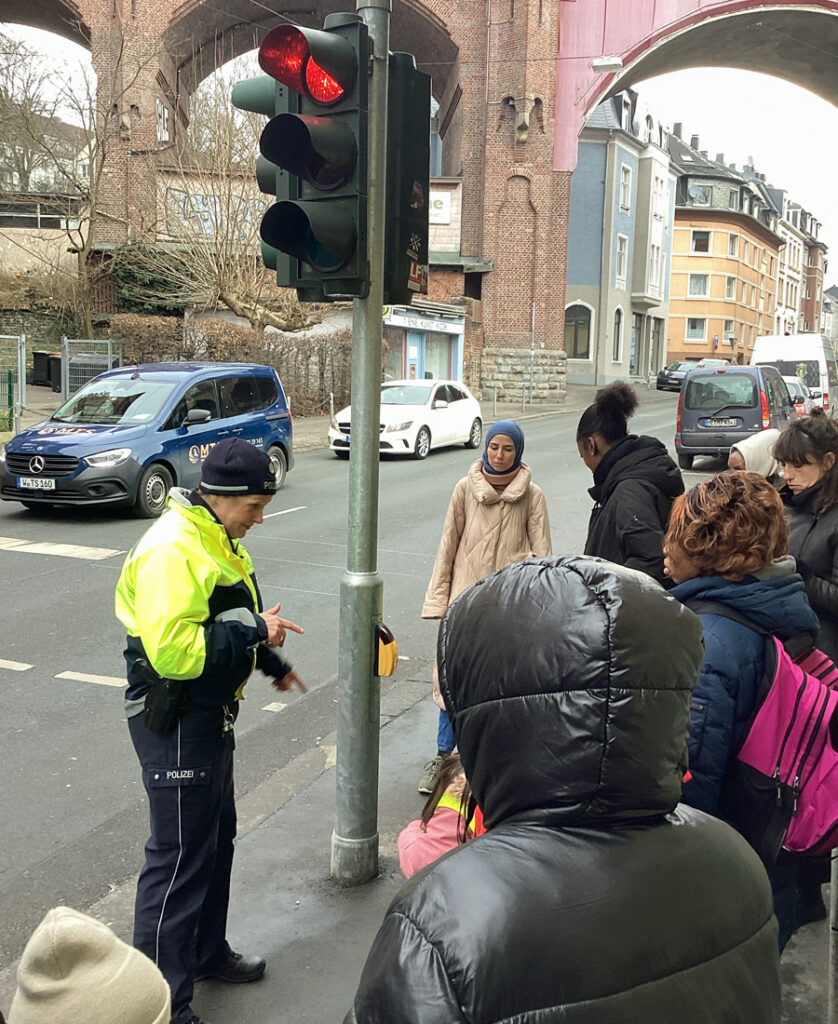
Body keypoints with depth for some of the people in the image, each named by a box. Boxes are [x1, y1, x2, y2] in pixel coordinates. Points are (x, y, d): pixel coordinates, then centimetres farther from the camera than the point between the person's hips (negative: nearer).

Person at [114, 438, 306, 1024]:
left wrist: (272, 663, 19)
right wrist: (254, 632, -26)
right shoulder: (171, 550, -25)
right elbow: (173, 651, -32)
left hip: (211, 714, 10)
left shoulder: (217, 539, 9)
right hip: (174, 723, -10)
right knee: (179, 855, -2)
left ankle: (207, 952, 40)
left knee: (217, 837, 22)